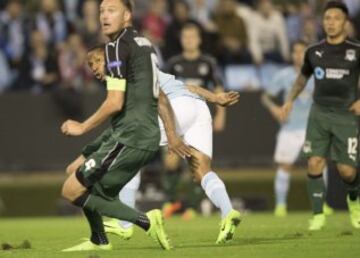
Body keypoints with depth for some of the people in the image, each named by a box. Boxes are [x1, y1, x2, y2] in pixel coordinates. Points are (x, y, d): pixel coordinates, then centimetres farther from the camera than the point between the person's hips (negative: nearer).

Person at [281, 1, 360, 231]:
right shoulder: (314, 52, 7)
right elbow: (303, 77, 25)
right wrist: (291, 99, 14)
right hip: (319, 114, 2)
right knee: (315, 164, -11)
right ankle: (318, 214, 0)